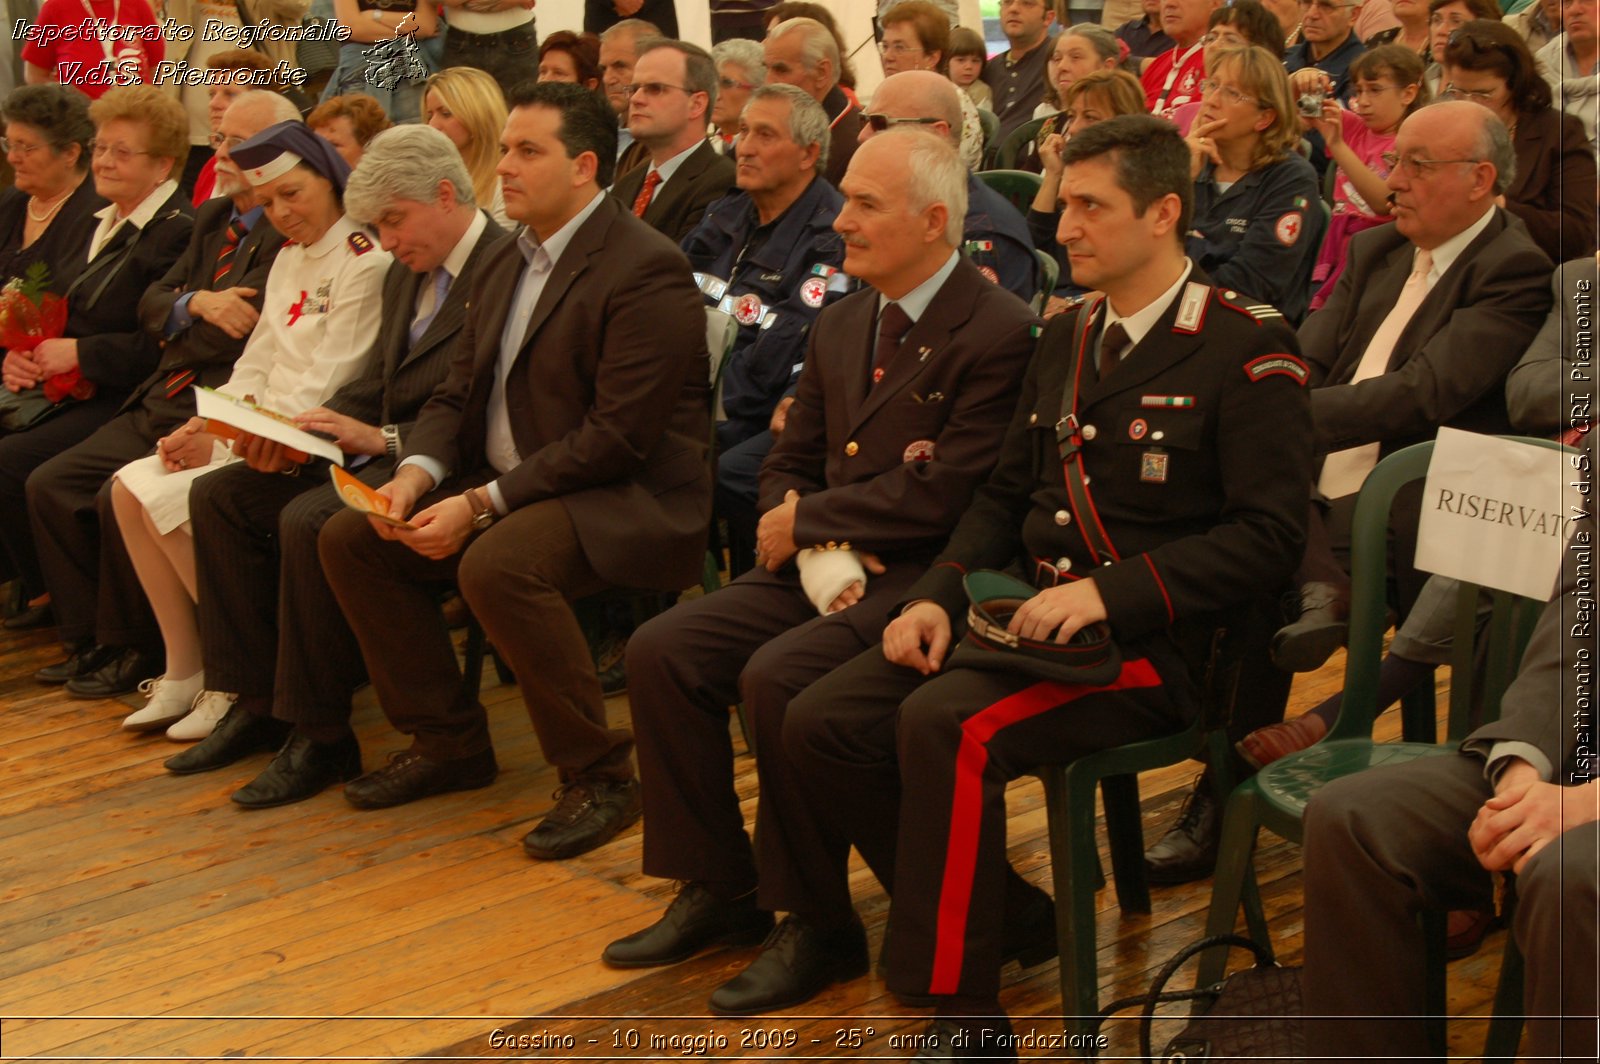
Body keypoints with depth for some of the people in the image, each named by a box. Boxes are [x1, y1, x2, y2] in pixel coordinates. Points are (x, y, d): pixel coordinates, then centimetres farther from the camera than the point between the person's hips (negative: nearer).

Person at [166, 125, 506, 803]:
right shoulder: (408, 273, 17)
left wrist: (385, 439, -22)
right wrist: (298, 435, 1)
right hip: (375, 454, 10)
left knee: (308, 521, -30)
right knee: (218, 496, 1)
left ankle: (320, 736, -16)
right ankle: (258, 703, 5)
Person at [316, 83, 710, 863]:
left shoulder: (646, 271, -16)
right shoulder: (507, 261, 14)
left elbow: (617, 438, -22)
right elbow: (459, 393, 15)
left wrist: (482, 505, -22)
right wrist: (418, 472, -7)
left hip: (626, 499, -9)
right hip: (504, 485, 9)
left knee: (496, 564, -35)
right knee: (348, 538, 0)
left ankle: (599, 775, -17)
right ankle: (448, 741, 11)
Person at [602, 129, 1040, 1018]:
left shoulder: (998, 333, -12)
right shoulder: (841, 325, 14)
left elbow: (943, 495, -19)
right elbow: (791, 466, 16)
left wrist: (805, 520, -10)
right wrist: (819, 549, -7)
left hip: (923, 579, -8)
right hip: (828, 569, 8)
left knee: (776, 677, -29)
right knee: (663, 651, -8)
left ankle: (817, 921, -10)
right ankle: (720, 889, 5)